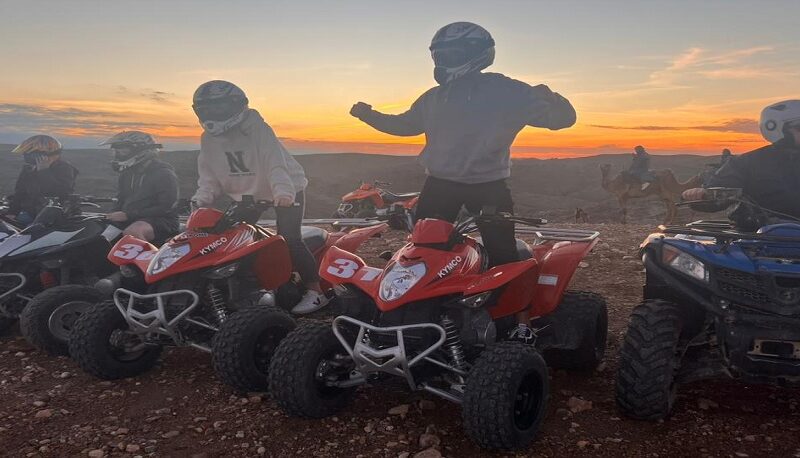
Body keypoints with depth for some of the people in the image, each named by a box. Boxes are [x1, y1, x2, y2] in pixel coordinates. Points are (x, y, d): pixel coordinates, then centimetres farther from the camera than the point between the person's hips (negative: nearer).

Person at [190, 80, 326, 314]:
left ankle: (316, 291, -13)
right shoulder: (208, 139, 0)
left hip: (287, 191, -7)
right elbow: (209, 175, 2)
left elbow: (276, 163, -31)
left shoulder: (257, 129, -20)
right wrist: (201, 198, -16)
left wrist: (283, 191, -46)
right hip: (246, 195, 7)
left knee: (289, 239, -19)